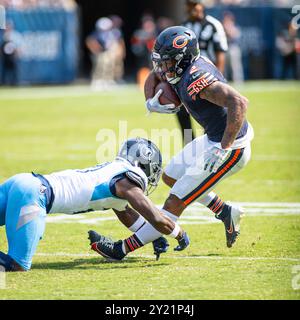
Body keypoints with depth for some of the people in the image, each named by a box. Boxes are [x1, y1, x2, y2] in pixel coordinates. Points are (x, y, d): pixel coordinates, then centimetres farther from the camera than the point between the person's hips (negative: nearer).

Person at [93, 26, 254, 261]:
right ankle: (227, 213, 28)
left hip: (230, 146, -11)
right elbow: (154, 76, 21)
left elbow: (239, 103, -38)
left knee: (175, 203, -7)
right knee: (171, 177, 26)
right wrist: (151, 103, 0)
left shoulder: (196, 79, -29)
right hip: (212, 138, 11)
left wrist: (224, 149, -36)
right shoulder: (181, 66, 0)